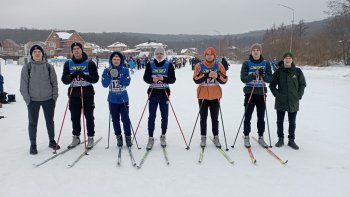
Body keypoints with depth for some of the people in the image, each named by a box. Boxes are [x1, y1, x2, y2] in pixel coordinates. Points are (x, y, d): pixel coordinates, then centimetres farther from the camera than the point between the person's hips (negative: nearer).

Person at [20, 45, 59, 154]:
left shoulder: (49, 67, 1)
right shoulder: (27, 67, -2)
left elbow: (54, 83, 5)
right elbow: (23, 86, -1)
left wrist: (54, 97, 1)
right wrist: (27, 99, -6)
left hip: (48, 99, 1)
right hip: (33, 100, -1)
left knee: (50, 121, 12)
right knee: (33, 123, 6)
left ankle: (52, 141, 28)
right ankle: (33, 145, 18)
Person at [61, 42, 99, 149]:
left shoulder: (90, 63, 0)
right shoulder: (68, 64, 7)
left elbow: (95, 78, -5)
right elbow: (64, 80, 4)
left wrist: (84, 76, -22)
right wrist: (72, 76, -17)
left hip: (88, 93, -2)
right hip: (74, 94, 2)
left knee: (89, 116, 2)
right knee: (75, 117, 7)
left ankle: (90, 138, 13)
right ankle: (76, 137, 22)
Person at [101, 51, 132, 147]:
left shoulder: (125, 70, -2)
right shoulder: (107, 70, -1)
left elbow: (127, 83, -12)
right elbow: (105, 84, -9)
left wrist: (118, 76, -23)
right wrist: (110, 74, -21)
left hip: (124, 99, -1)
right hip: (113, 99, 1)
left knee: (125, 119, -4)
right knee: (115, 120, 9)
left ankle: (128, 137, 12)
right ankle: (118, 137, 24)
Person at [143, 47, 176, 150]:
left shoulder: (169, 65, 1)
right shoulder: (150, 64, 3)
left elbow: (173, 79, -2)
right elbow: (145, 77, 3)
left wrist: (164, 79, -20)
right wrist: (152, 80, -18)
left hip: (164, 93, 0)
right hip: (153, 93, 0)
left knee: (165, 116, 8)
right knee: (152, 116, 0)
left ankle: (163, 136, 25)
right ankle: (150, 138, 10)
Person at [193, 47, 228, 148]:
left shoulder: (219, 66, 2)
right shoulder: (199, 66, -2)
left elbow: (224, 80, -2)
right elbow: (196, 79, -13)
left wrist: (217, 76, -22)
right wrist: (207, 75, -24)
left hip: (215, 96, 1)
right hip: (203, 96, -1)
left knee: (215, 118, 9)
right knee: (203, 118, 7)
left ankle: (216, 137, 20)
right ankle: (203, 137, 18)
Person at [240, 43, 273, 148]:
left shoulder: (266, 63, 5)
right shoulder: (246, 63, 0)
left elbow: (270, 79, 1)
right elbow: (243, 78, -9)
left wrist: (263, 75, -19)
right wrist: (253, 75, -24)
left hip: (261, 93, 2)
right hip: (249, 93, -2)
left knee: (261, 117, 8)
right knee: (247, 116, 1)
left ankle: (261, 137, 20)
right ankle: (246, 137, 13)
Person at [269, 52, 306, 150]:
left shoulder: (297, 71, 0)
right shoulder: (278, 71, -2)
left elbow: (303, 84, 7)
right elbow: (272, 85, 4)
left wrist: (299, 95, -2)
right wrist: (277, 95, -6)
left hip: (293, 102, 0)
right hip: (281, 102, 0)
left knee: (292, 122, 9)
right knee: (280, 121, 9)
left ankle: (291, 140, 21)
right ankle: (280, 139, 22)